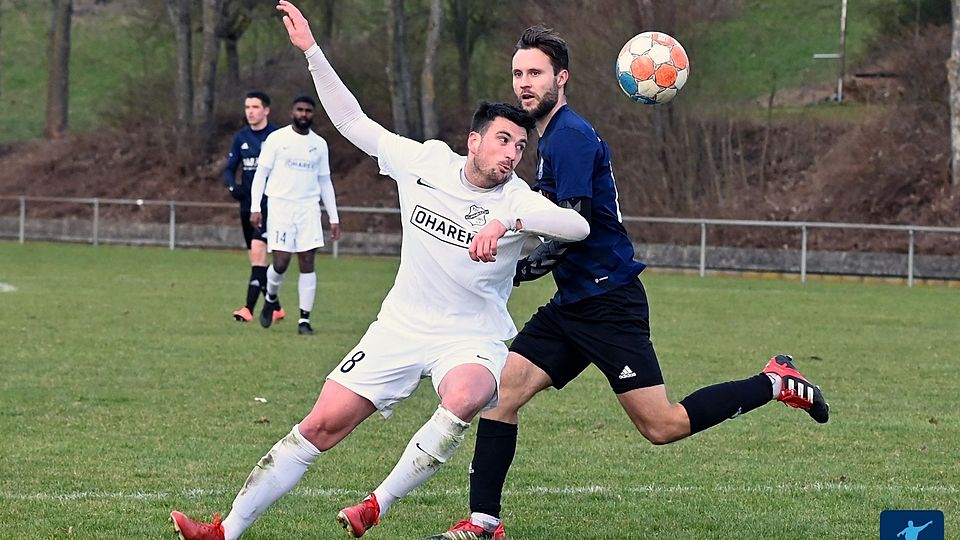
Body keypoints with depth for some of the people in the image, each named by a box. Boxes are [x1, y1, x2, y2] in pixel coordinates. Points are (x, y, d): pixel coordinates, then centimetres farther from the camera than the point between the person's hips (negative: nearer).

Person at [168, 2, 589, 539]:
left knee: (463, 398, -37)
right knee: (323, 424, -4)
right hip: (401, 328, 3)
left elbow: (579, 225, -34)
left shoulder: (516, 201, -14)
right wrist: (312, 51, 2)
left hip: (472, 341, -3)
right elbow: (353, 122, 8)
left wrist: (509, 221, -48)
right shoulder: (425, 163, -3)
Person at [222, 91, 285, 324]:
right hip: (247, 206, 6)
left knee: (257, 250, -19)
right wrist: (232, 185, -7)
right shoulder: (241, 137, 10)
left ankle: (249, 308, -24)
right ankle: (276, 308, 23)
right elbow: (229, 169, 13)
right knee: (256, 260, 9)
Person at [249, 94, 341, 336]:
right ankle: (271, 298, 23)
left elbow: (325, 182, 17)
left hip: (308, 207, 3)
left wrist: (334, 218, 12)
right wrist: (255, 207, -9)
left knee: (307, 264, -6)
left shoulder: (319, 144, 11)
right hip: (280, 205, -3)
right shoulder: (277, 139, 1)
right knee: (280, 263, -8)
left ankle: (304, 319, -2)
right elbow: (261, 173, 1)